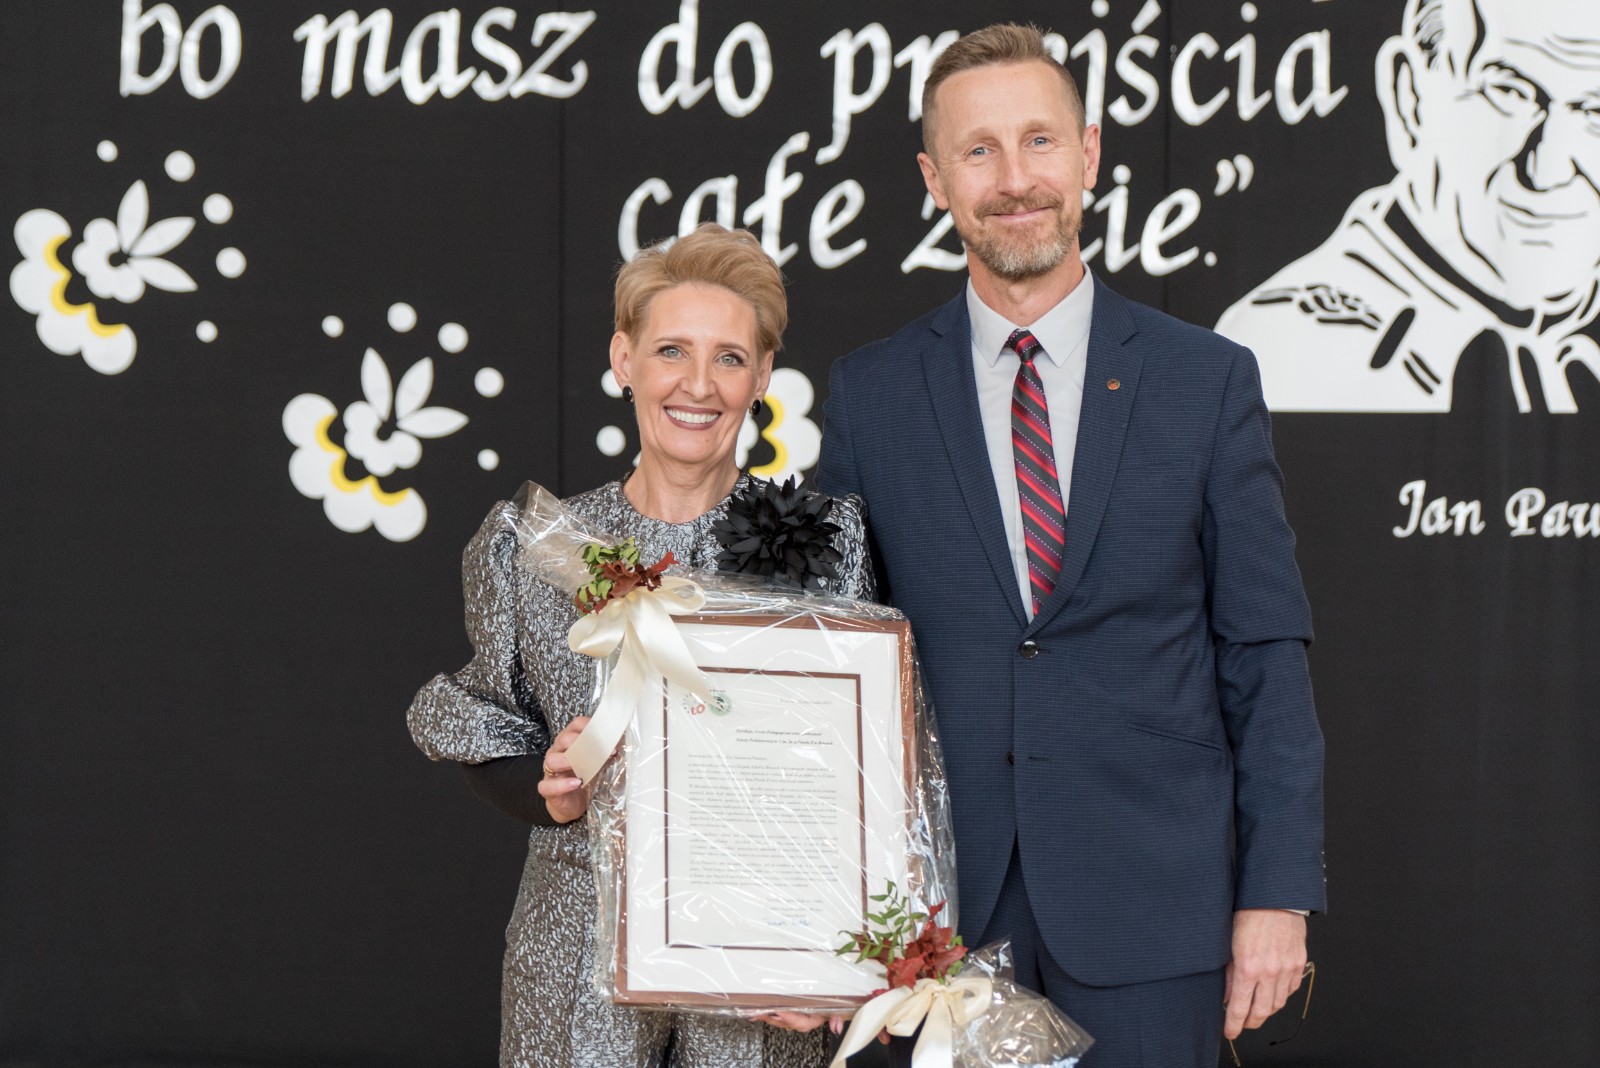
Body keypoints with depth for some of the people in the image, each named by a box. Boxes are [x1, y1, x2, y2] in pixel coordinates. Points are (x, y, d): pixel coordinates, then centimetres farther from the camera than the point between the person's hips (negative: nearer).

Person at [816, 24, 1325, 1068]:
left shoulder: (1209, 380, 2)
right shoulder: (869, 394, 5)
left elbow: (1267, 655, 2)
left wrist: (1279, 892, -4)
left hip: (1153, 904, -1)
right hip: (942, 906, 1)